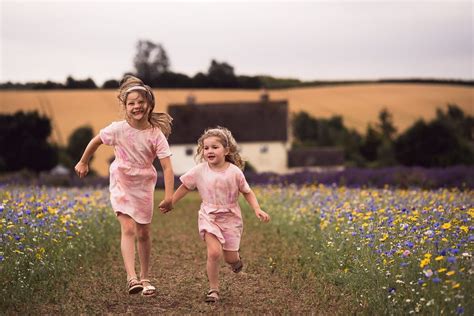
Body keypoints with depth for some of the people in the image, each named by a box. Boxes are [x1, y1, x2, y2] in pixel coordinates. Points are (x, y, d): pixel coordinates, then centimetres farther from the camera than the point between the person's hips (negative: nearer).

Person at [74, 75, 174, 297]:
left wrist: (169, 195, -31)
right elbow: (95, 141, 4)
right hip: (121, 184, -1)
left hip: (144, 186, 1)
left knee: (143, 233, 10)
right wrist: (83, 163, 15)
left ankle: (144, 278, 27)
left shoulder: (156, 135, -16)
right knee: (128, 229, -17)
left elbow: (167, 166, -21)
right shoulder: (118, 129, -16)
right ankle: (131, 278, -27)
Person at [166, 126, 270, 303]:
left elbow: (247, 192, 0)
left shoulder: (234, 172, -9)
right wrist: (170, 203, 11)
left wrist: (257, 209, -13)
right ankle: (213, 289, -3)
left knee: (230, 258, 3)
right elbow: (184, 187, 8)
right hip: (209, 217, 0)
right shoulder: (199, 171, -7)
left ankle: (236, 259, 43)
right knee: (214, 252, -19)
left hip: (231, 217, 0)